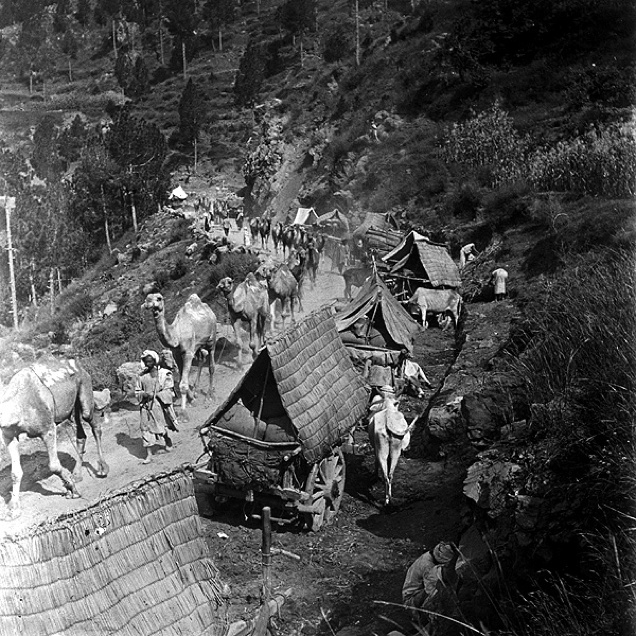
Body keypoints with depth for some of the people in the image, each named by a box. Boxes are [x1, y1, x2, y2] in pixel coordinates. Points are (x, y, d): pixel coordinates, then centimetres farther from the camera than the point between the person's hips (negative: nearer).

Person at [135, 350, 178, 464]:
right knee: (146, 429, 0)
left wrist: (155, 395, -18)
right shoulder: (141, 376, 4)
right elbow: (137, 392, 8)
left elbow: (168, 391, -8)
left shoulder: (164, 374, -6)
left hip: (159, 405, -3)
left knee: (161, 428, 8)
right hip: (146, 406, 3)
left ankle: (168, 442, 39)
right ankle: (149, 454, 6)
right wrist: (144, 394, -13)